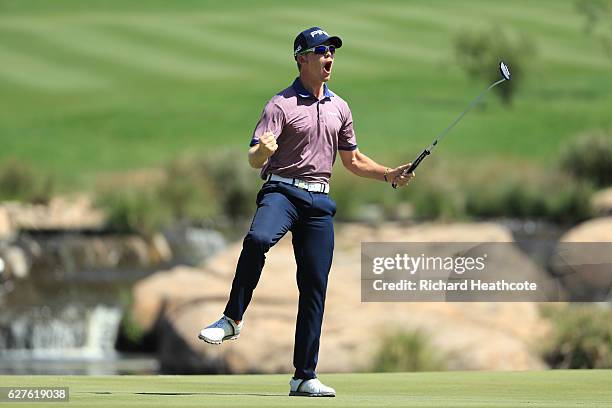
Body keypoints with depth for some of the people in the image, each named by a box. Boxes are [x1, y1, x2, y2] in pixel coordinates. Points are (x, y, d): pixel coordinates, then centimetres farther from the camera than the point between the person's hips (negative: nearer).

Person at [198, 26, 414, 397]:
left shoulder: (339, 108, 16)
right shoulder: (281, 105, -1)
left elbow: (352, 160, 27)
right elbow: (255, 160, -9)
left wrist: (389, 174, 15)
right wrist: (263, 151, -32)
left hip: (319, 201, 5)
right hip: (281, 190, -5)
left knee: (315, 286, 1)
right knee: (258, 239, -37)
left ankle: (305, 377, 5)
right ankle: (233, 319, -25)